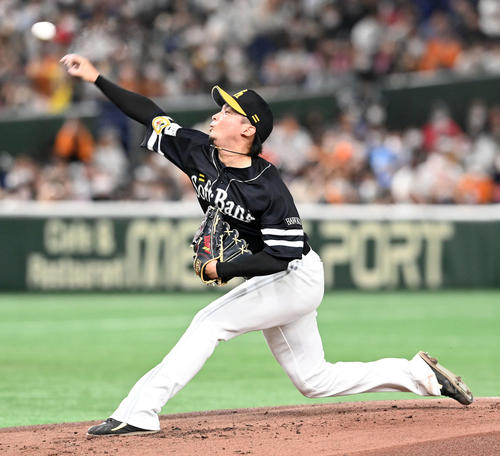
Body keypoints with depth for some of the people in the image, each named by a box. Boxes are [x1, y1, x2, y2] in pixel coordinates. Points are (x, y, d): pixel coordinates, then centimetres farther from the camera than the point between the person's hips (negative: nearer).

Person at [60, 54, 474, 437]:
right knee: (314, 380, 13)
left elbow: (282, 256, -27)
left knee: (210, 323, -19)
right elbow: (151, 114, -4)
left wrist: (224, 270, -27)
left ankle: (138, 413, -21)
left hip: (297, 278, -8)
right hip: (274, 283, 8)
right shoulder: (200, 153, -7)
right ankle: (419, 373, 22)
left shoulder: (268, 189, -27)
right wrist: (97, 78, -10)